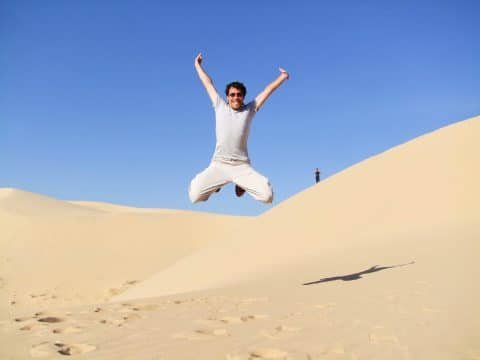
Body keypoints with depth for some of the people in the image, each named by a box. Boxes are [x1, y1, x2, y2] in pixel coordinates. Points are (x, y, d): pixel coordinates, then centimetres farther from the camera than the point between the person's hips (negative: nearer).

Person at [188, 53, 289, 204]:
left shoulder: (249, 109, 12)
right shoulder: (220, 107, 12)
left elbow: (267, 90, 15)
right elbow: (208, 83, 21)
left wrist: (282, 77, 15)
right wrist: (197, 65, 31)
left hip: (242, 166, 0)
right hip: (219, 164, 0)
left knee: (267, 195, -16)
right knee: (195, 195, -17)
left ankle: (242, 184, 19)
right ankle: (216, 183, 21)